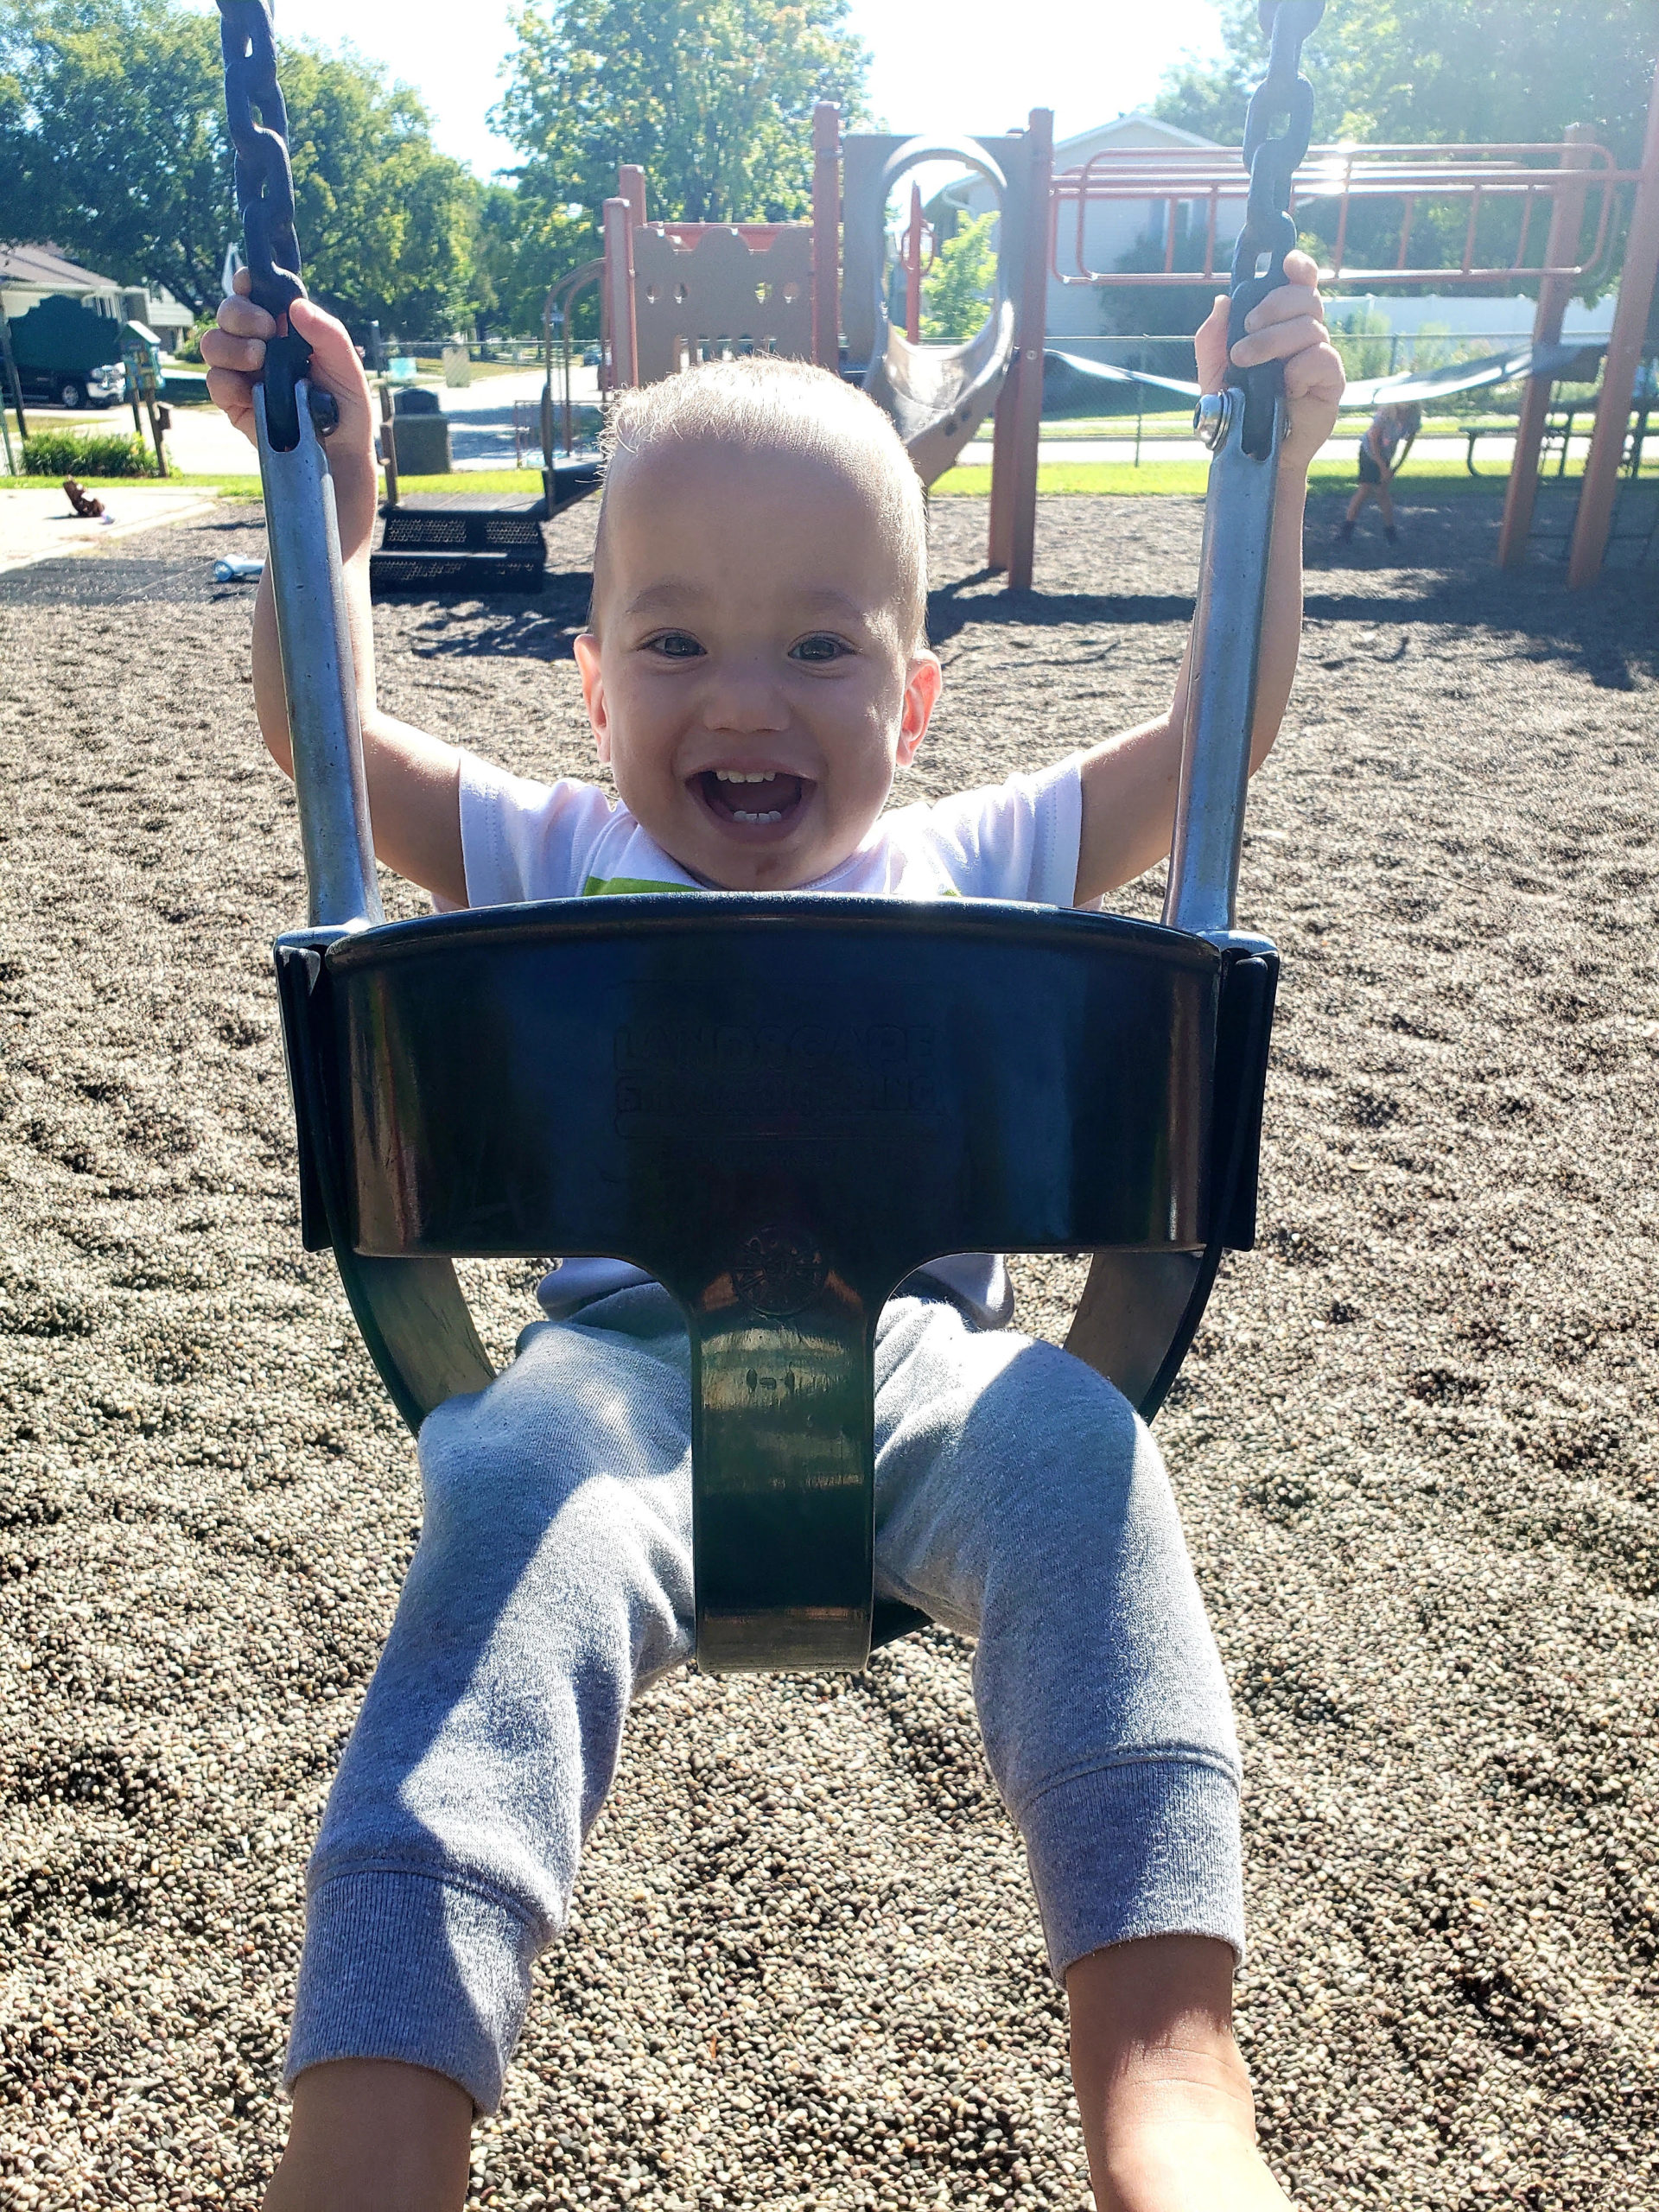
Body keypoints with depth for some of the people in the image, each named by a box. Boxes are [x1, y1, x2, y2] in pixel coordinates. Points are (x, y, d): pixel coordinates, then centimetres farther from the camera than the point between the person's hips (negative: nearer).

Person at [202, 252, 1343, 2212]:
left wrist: (1270, 476, 11)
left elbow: (1216, 736, 16)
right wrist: (331, 508, 7)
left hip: (914, 1348, 1)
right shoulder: (562, 867, 17)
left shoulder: (964, 870, 16)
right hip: (625, 1352, 0)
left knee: (1067, 1440, -32)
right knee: (523, 1501, -33)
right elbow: (328, 741, 13)